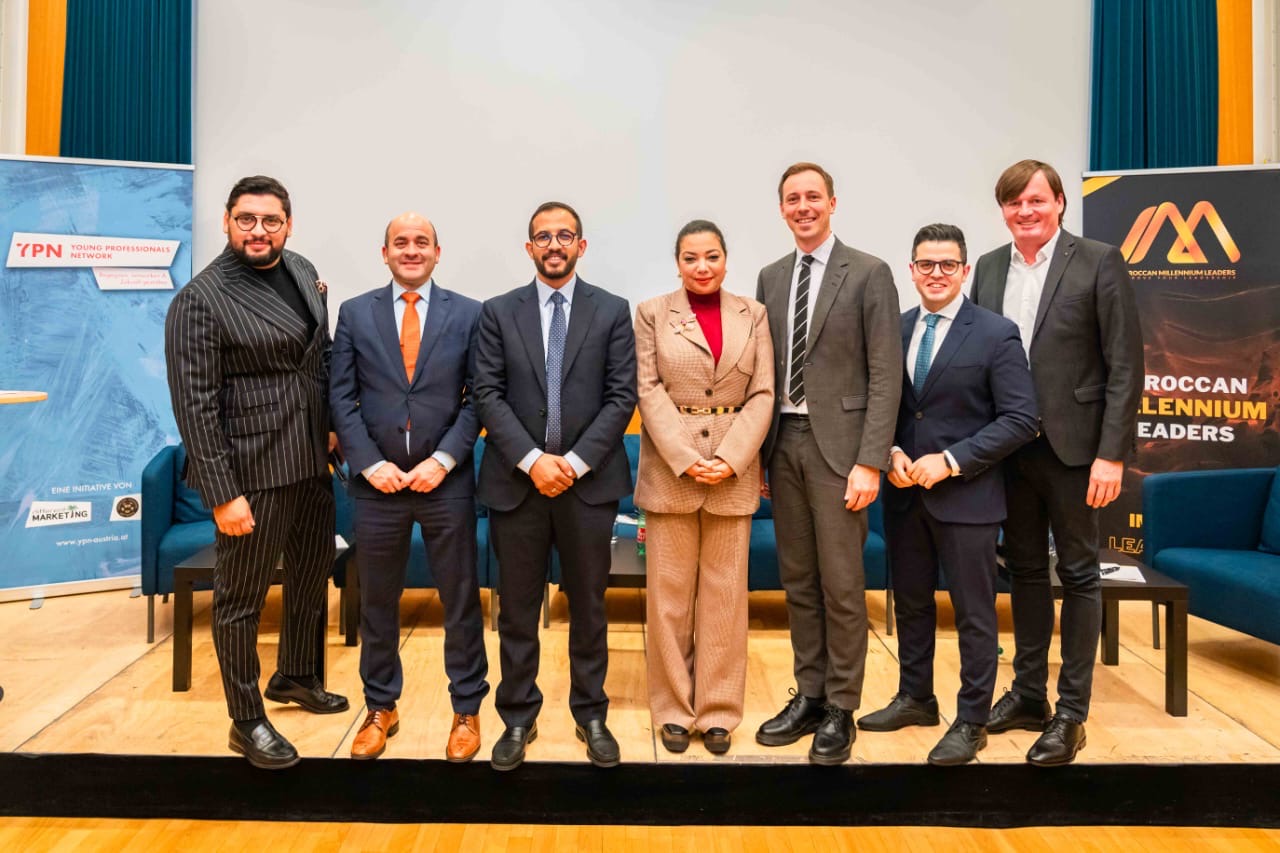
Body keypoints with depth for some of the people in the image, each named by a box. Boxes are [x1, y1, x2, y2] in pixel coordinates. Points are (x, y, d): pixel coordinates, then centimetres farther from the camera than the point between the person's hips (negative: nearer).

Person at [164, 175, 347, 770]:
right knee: (241, 598, 6)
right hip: (253, 473, -8)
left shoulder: (303, 272, 6)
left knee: (313, 574, 22)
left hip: (310, 464, 8)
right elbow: (195, 406, -17)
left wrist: (332, 425, 12)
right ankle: (246, 721, 25)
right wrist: (222, 494, -19)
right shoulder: (199, 301, -14)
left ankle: (295, 677, 45)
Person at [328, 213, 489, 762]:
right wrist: (371, 463, -9)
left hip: (446, 482, -1)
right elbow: (341, 397, 2)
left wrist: (443, 459, -11)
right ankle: (380, 709, 30)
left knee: (461, 600, 8)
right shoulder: (355, 314, 6)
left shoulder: (468, 314, 2)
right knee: (376, 603, 12)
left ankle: (467, 710, 24)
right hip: (378, 482, 1)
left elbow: (478, 398, -1)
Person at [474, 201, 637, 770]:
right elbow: (488, 395, -1)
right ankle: (518, 719, 24)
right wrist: (533, 460, -13)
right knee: (517, 610, 8)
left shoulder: (612, 311, 5)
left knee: (588, 606, 10)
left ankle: (591, 716, 26)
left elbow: (622, 397, -2)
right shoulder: (498, 312, 6)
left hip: (589, 481, 0)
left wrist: (575, 461, -12)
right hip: (516, 481, 1)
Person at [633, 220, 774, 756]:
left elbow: (763, 394, 2)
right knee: (669, 593, 5)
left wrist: (729, 460, -10)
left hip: (734, 470, 1)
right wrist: (686, 461, -13)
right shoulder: (652, 314, 4)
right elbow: (650, 392, -3)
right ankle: (674, 709, 18)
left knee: (725, 593, 7)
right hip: (669, 468, -1)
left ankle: (719, 710, 19)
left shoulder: (753, 315, 7)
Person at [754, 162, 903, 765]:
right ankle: (808, 696, 25)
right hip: (783, 442, 5)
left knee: (841, 584, 1)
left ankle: (840, 710, 15)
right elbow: (765, 371, 14)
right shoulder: (770, 278, 13)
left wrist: (870, 463, -15)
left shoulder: (869, 273, -3)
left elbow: (886, 376, -8)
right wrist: (756, 450, 8)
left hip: (837, 443, -5)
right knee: (797, 580, 12)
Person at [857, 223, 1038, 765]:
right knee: (911, 602, 17)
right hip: (904, 492, 5)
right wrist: (892, 452, -6)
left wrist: (951, 460, -17)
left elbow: (1020, 419, -11)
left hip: (965, 494, -5)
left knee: (974, 613, 5)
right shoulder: (893, 330, 7)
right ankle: (915, 698, 34)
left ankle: (971, 721, 20)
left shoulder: (996, 334, -7)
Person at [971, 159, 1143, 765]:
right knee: (1025, 571, 14)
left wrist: (1111, 454, -14)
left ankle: (1071, 713, 16)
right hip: (1008, 447, 5)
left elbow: (1125, 366, -9)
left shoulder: (1098, 262, -6)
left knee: (1078, 574, 6)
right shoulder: (989, 267, 8)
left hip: (1072, 447, -4)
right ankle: (1028, 693, 28)